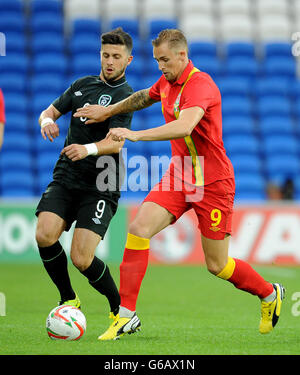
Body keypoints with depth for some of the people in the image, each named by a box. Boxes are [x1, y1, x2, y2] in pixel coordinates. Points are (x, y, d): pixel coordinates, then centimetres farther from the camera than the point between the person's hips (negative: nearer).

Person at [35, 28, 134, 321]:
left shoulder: (124, 95, -7)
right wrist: (47, 121, -6)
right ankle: (68, 300, 4)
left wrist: (88, 149, -41)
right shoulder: (83, 84, 14)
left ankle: (122, 311, 10)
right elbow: (50, 111, 19)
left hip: (100, 187, -5)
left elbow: (116, 142, -20)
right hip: (65, 177, 5)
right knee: (44, 235, -19)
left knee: (82, 259, -15)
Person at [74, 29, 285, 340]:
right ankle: (126, 315, -11)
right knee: (139, 228, -15)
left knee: (216, 265, 2)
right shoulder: (166, 83, 5)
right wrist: (108, 111, 25)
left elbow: (184, 127, -39)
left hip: (212, 183, -7)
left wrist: (137, 135, -46)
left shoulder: (200, 84, -21)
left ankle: (269, 294, 31)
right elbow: (143, 97, 30)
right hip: (178, 177, 7)